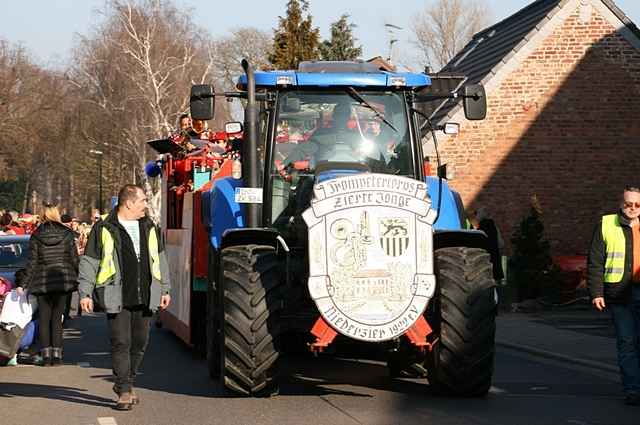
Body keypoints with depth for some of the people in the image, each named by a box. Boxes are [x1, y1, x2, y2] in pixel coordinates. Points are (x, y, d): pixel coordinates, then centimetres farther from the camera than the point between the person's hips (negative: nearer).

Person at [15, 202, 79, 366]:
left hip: (42, 282, 0)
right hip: (63, 280, 0)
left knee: (44, 319, 7)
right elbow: (74, 259, 0)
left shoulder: (36, 236, -1)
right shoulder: (67, 234, -1)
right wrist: (79, 278, 12)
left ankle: (46, 355, 2)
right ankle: (57, 355, 0)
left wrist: (23, 284, 3)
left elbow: (32, 263, -3)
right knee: (57, 319, 5)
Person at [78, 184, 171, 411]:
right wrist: (85, 293, -6)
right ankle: (124, 391, 0)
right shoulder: (104, 229, -3)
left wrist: (164, 289, 19)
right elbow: (89, 262, -1)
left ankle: (127, 383, 26)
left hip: (144, 298, 5)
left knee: (140, 342, 8)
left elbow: (159, 258, 21)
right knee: (121, 343, -6)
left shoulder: (149, 227, 13)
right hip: (117, 298, -5)